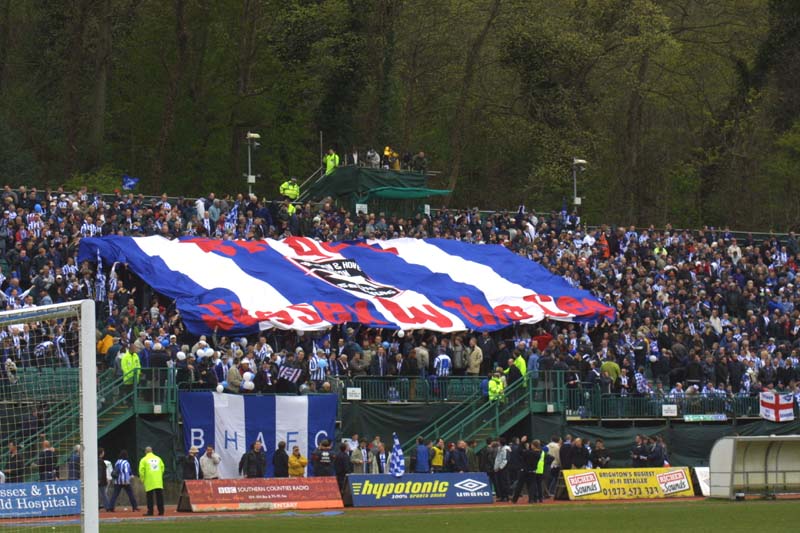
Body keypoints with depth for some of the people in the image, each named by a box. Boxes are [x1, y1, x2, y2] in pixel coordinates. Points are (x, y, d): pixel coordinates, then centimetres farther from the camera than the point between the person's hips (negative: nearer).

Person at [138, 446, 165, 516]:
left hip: (149, 482, -3)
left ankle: (150, 511, -1)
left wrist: (142, 480, 5)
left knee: (150, 497, 1)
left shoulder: (144, 460, -1)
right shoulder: (158, 458, 10)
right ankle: (161, 511, 4)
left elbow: (141, 471, -6)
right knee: (159, 497, 5)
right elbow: (162, 468, 9)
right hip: (159, 482, 3)